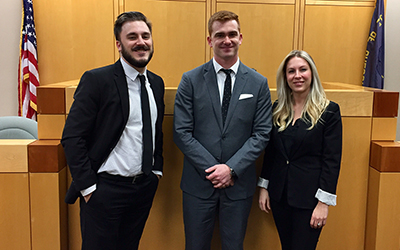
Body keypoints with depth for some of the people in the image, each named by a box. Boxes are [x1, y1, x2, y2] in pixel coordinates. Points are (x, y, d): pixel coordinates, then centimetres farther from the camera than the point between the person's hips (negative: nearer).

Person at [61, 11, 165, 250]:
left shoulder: (156, 83, 7)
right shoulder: (96, 80, -12)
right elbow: (72, 137, -14)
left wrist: (157, 170, 8)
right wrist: (88, 186, -14)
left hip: (145, 186, 6)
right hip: (106, 187, -5)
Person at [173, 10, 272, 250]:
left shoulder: (258, 83, 0)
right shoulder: (191, 80, -3)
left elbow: (262, 134, -3)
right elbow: (182, 132, -6)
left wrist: (231, 168, -12)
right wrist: (211, 169, -12)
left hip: (239, 183, 1)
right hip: (198, 183, 0)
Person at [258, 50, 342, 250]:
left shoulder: (329, 111, -8)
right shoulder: (277, 109, 4)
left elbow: (332, 160, -10)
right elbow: (269, 151, 9)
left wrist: (324, 202, -13)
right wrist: (264, 187, 7)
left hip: (308, 198, -4)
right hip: (279, 195, 4)